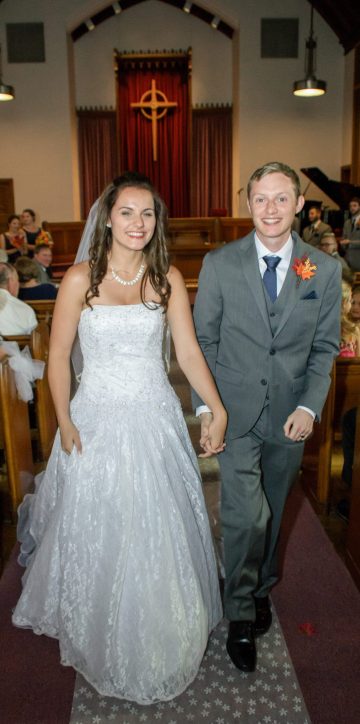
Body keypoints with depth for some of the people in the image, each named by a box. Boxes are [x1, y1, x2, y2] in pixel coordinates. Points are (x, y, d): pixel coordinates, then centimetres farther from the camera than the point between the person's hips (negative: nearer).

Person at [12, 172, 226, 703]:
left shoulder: (167, 278, -2)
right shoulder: (81, 279, -9)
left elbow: (189, 350, -5)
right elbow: (59, 356, -4)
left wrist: (217, 409, -13)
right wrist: (66, 424, -5)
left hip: (156, 419, 2)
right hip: (99, 420, -2)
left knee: (160, 529, 15)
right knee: (99, 531, 13)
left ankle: (161, 639, 44)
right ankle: (104, 644, 43)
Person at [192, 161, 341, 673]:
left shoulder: (325, 269, -1)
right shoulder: (219, 264, -5)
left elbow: (326, 347, 3)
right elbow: (203, 340, -1)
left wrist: (309, 406, -7)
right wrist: (205, 405, -6)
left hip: (291, 414, 2)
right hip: (236, 410, -2)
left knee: (272, 511, 17)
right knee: (246, 515, -8)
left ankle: (261, 588, 43)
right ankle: (241, 614, 18)